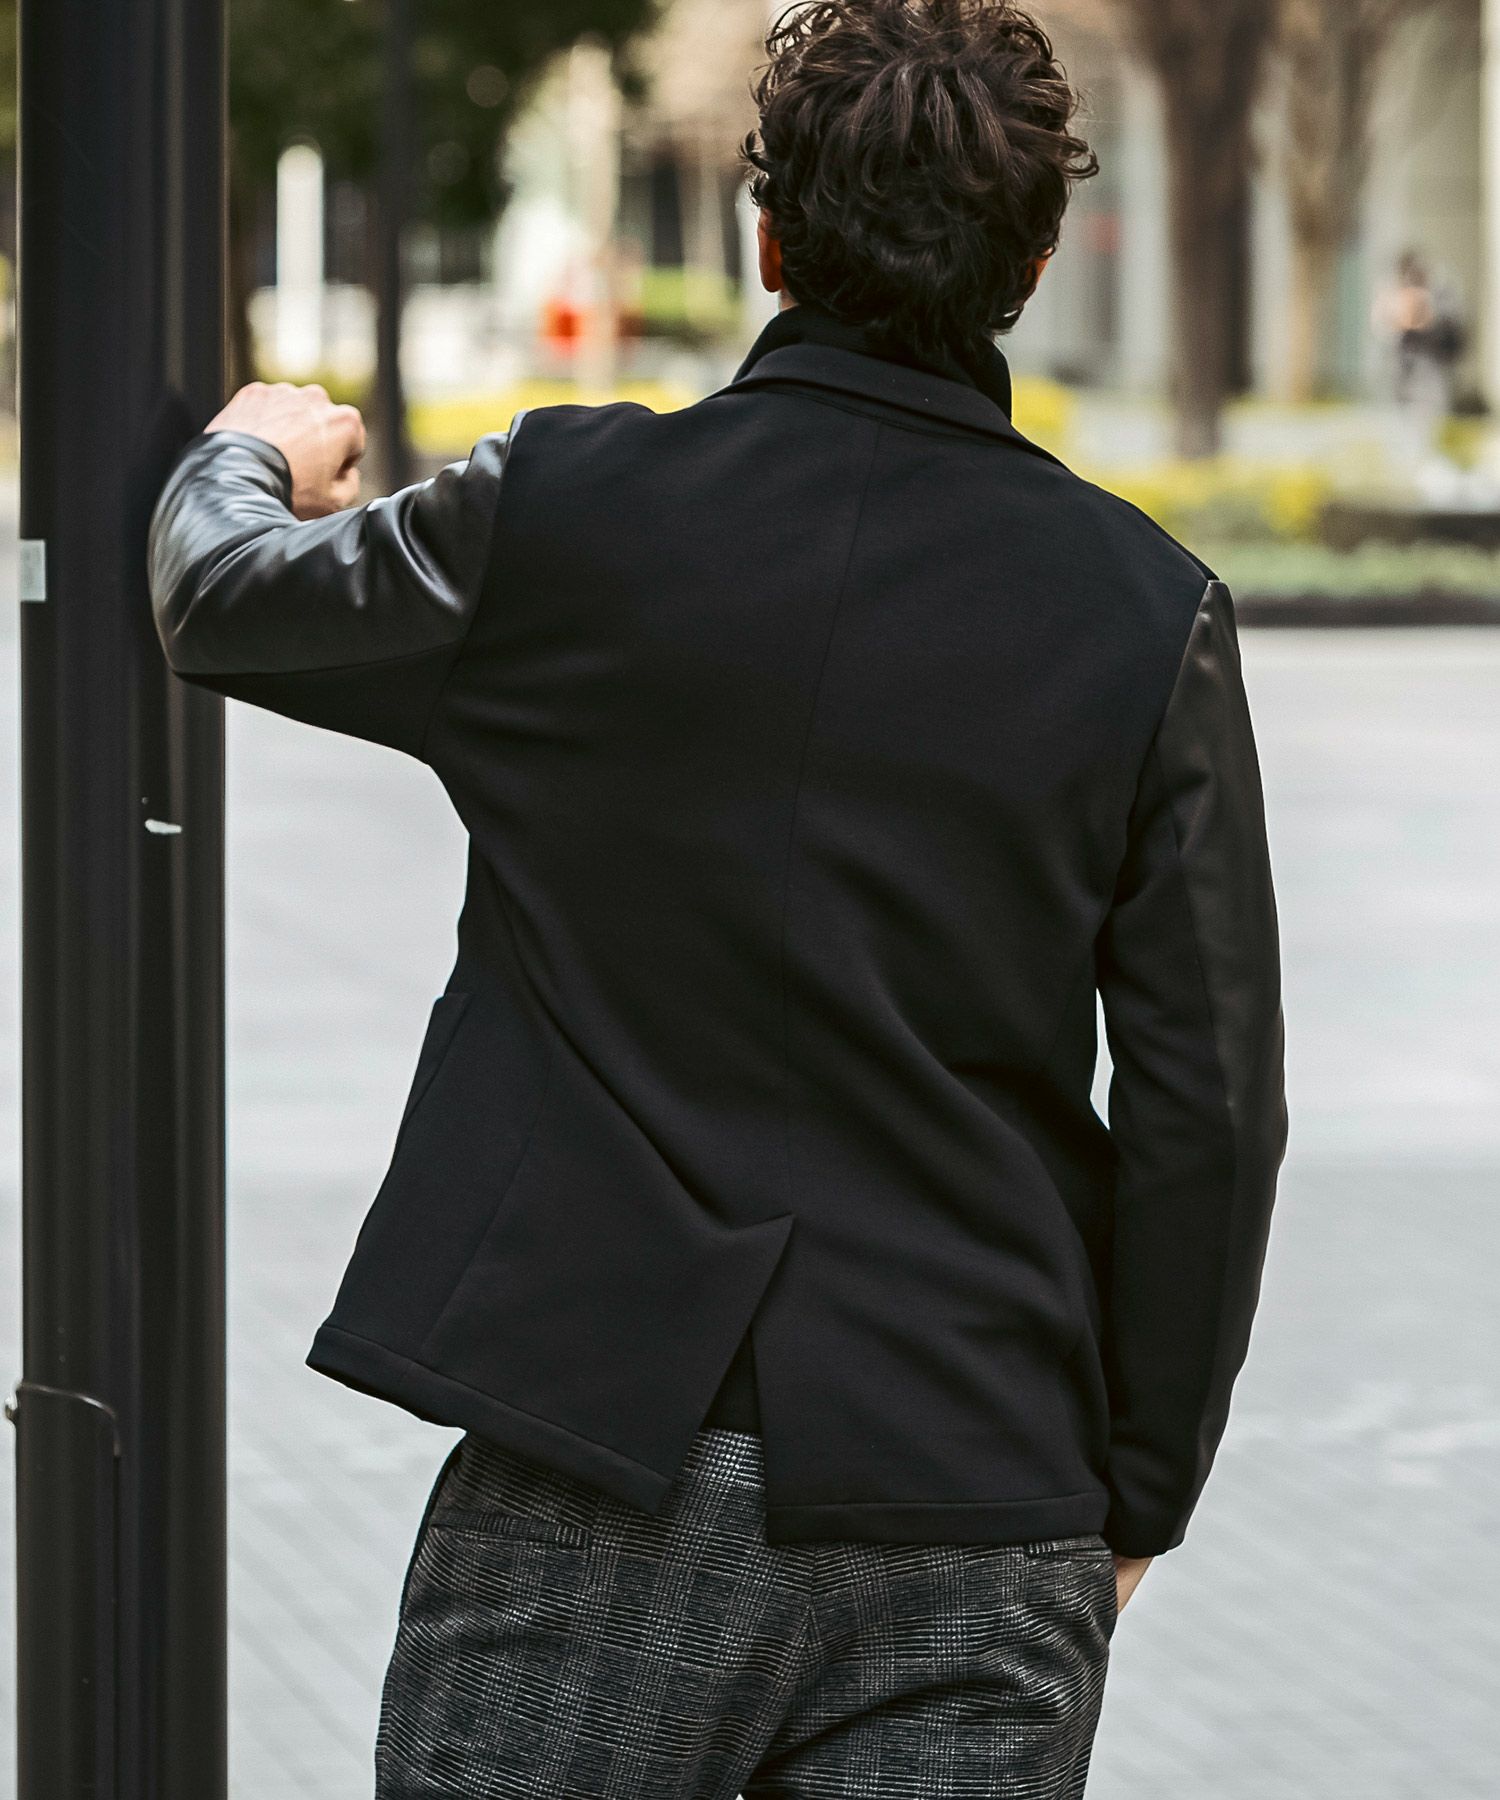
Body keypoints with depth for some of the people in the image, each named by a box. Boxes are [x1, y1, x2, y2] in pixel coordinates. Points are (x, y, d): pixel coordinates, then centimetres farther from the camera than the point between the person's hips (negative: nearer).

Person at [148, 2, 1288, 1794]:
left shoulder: (560, 512, -4)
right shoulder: (1148, 614, -2)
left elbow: (223, 605, 16)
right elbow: (1211, 1114, -1)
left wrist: (251, 458, 40)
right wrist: (1133, 1497, 11)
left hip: (595, 1462, -1)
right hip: (976, 1514, 1)